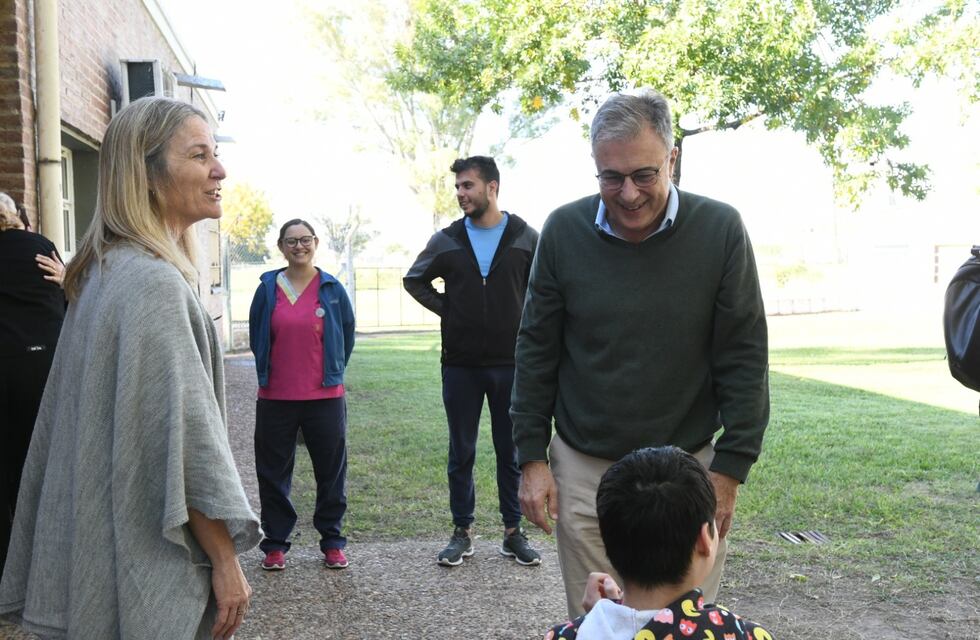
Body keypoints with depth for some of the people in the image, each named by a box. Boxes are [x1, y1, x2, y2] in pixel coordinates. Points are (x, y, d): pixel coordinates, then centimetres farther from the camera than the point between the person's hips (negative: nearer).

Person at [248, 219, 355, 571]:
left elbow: (347, 336, 11)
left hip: (325, 398, 0)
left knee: (331, 472, 8)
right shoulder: (268, 290, 2)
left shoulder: (332, 289, 1)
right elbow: (257, 339, 12)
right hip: (275, 398, 1)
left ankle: (332, 542, 22)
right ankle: (275, 544, 21)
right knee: (273, 475, 8)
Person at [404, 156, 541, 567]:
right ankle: (462, 533, 21)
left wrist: (526, 320, -2)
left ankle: (514, 533, 20)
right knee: (461, 452, 9)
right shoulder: (446, 241, 3)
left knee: (512, 452, 7)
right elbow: (414, 280, 16)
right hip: (460, 365, 1)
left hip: (511, 363, -1)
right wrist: (446, 311, 4)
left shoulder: (526, 238, -1)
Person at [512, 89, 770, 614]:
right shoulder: (564, 231, -6)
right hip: (584, 469, 1)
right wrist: (532, 458, 1)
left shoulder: (720, 230, -10)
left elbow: (743, 358, -5)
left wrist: (730, 469, -6)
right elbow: (537, 351, 2)